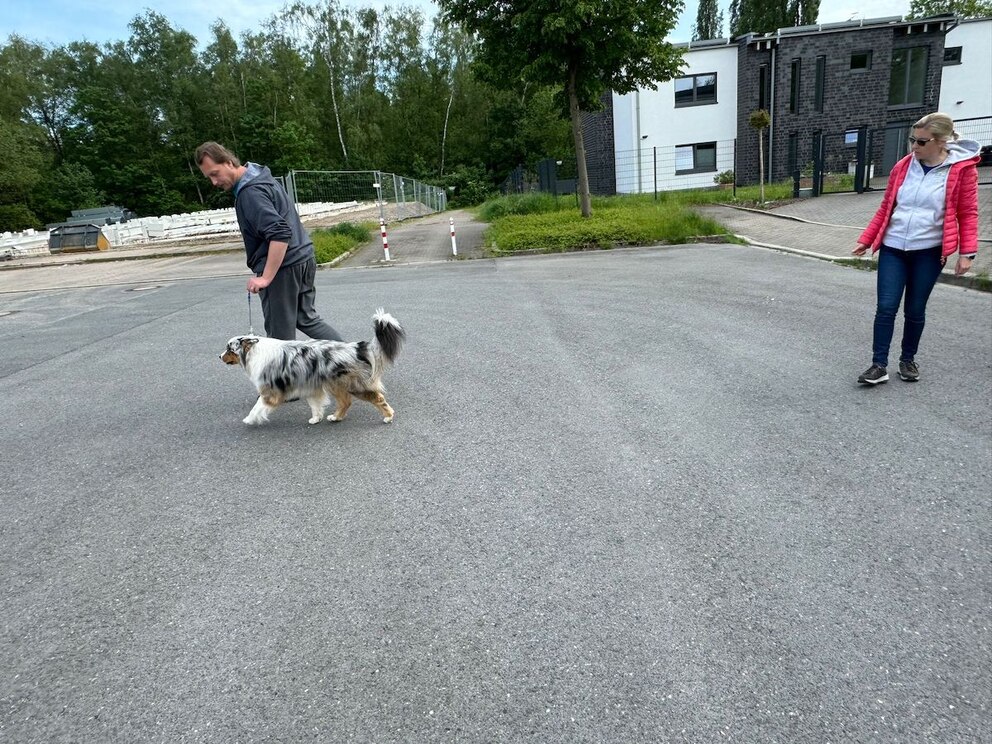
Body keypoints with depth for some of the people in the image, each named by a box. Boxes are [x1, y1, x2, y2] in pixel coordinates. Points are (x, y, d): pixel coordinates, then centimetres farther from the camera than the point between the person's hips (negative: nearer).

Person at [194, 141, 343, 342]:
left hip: (283, 267, -10)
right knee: (306, 318, 18)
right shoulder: (260, 177, 14)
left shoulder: (250, 192, -18)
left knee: (280, 333, 0)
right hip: (304, 258, 10)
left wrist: (266, 277, -28)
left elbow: (280, 233, -28)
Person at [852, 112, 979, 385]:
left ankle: (908, 360, 25)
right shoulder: (903, 167, 3)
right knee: (886, 307, -4)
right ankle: (879, 365, 0)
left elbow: (967, 214, -2)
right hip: (893, 248, 2)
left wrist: (966, 252, -9)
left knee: (915, 310, 7)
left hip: (928, 252, -2)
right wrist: (866, 239, 10)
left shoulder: (962, 169, -5)